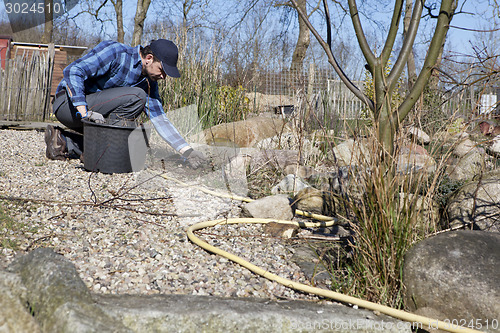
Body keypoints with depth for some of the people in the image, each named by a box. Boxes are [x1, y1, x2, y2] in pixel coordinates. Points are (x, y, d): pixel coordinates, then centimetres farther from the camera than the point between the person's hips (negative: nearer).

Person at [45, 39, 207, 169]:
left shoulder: (148, 82, 3)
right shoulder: (115, 52, -19)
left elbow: (159, 119, 1)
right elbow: (73, 71, -25)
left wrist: (187, 151, -9)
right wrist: (85, 112, -34)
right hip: (69, 103, -8)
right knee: (135, 97, -23)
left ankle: (63, 142, 7)